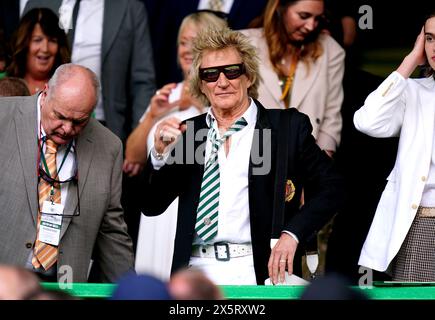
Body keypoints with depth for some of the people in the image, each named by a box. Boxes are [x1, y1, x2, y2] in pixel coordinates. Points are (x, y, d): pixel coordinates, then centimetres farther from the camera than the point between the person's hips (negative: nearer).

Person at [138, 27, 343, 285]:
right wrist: (160, 154, -4)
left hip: (255, 272, -3)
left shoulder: (288, 127, 6)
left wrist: (291, 234, -7)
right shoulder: (188, 132, 15)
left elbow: (329, 187, 7)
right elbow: (152, 206, 13)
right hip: (195, 271, 3)